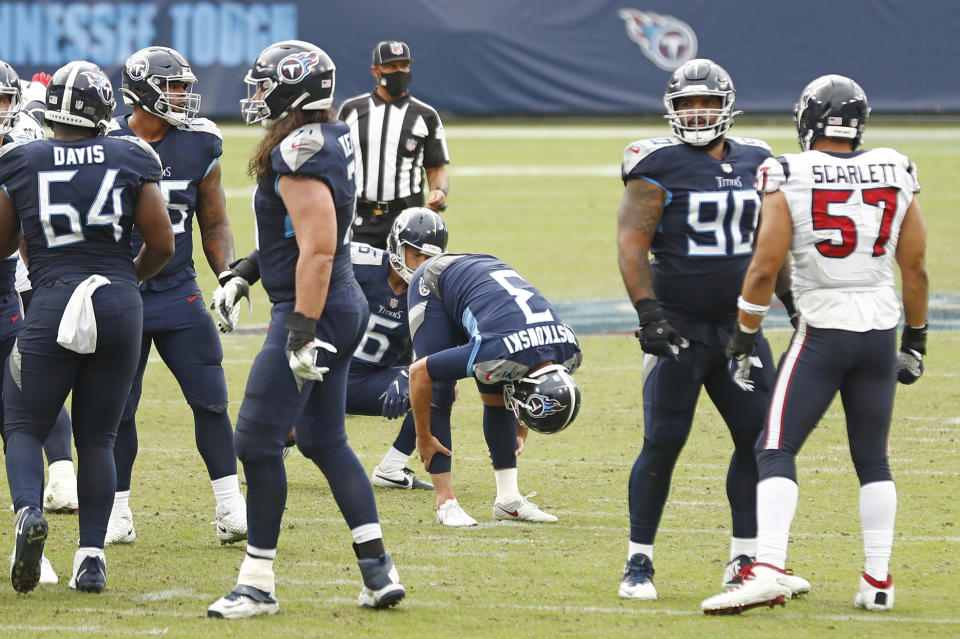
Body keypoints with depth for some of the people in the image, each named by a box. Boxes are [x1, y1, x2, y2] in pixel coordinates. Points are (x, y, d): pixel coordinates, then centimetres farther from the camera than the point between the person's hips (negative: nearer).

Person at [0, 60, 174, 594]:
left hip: (54, 304, -2)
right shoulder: (131, 160, 2)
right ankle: (92, 556, 5)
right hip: (120, 305, 2)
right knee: (98, 439, 13)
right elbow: (163, 245, 4)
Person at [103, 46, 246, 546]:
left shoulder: (198, 146, 1)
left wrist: (229, 274, -4)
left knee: (210, 398, -4)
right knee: (117, 407, 4)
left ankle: (230, 507, 1)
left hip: (178, 293, 2)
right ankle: (118, 512, 17)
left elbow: (214, 224, 10)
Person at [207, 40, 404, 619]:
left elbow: (318, 250, -24)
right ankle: (379, 571, 14)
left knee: (258, 442, -5)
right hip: (347, 308, 10)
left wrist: (303, 331, -24)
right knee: (325, 441, 15)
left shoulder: (299, 155, -19)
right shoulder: (335, 141, 11)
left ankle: (259, 585, 0)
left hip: (313, 310, -10)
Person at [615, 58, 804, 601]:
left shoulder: (754, 163, 10)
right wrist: (648, 311, -21)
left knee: (759, 437, 1)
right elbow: (632, 241, -12)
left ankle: (745, 560, 11)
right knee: (663, 443, -7)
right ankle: (639, 563, 3)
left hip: (739, 324, 5)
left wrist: (793, 298, 16)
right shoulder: (660, 166, -8)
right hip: (679, 326, -5)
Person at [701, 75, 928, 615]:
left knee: (777, 451, -2)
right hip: (881, 329, 4)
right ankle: (878, 581, 14)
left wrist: (744, 339, 3)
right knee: (873, 460, 15)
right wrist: (915, 341, 20)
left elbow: (765, 270, -9)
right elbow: (916, 270, 9)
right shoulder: (896, 175, 3)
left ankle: (769, 570, -18)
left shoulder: (790, 178, -9)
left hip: (822, 332, -4)